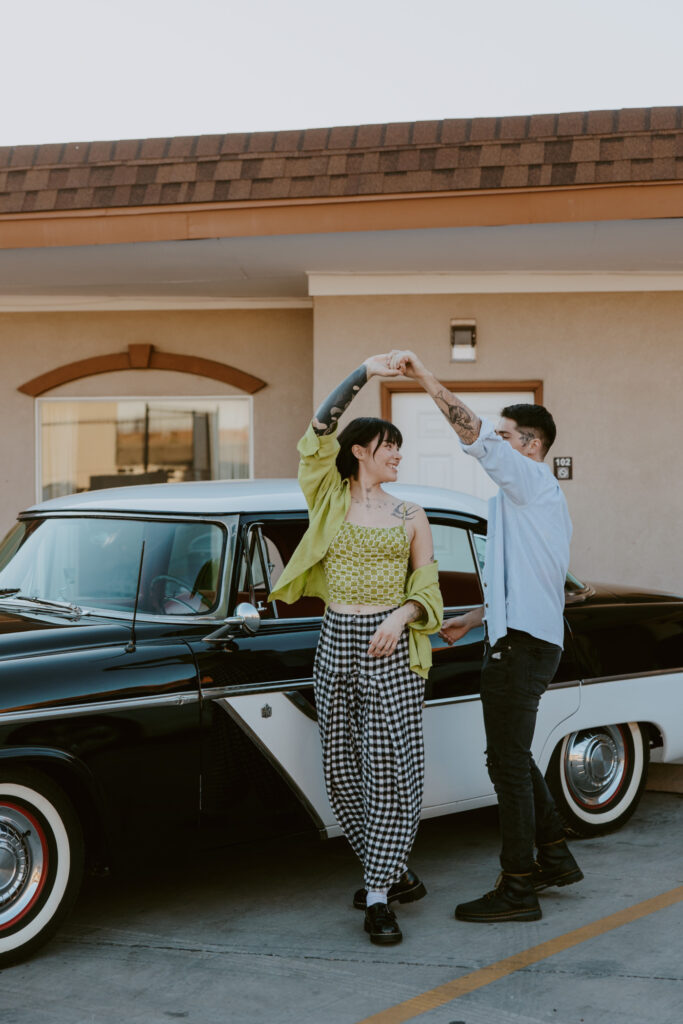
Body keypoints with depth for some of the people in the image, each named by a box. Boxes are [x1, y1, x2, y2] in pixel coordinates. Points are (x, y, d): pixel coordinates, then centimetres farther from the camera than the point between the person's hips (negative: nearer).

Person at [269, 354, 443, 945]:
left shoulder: (410, 515, 9)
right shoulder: (331, 501, 6)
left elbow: (426, 584, 8)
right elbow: (320, 431, -6)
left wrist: (403, 615, -13)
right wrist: (363, 375, -12)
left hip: (392, 645, -1)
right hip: (337, 640, 1)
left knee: (391, 763, -9)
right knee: (344, 764, 5)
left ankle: (379, 895, -6)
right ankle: (391, 868, 24)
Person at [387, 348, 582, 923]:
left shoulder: (533, 481, -8)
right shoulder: (541, 496, 22)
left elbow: (475, 436, -24)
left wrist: (427, 379, -25)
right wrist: (472, 620, 26)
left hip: (520, 644, -10)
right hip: (532, 639, 10)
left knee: (508, 762, -7)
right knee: (514, 758, 19)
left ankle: (518, 890, -3)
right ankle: (555, 858, 27)